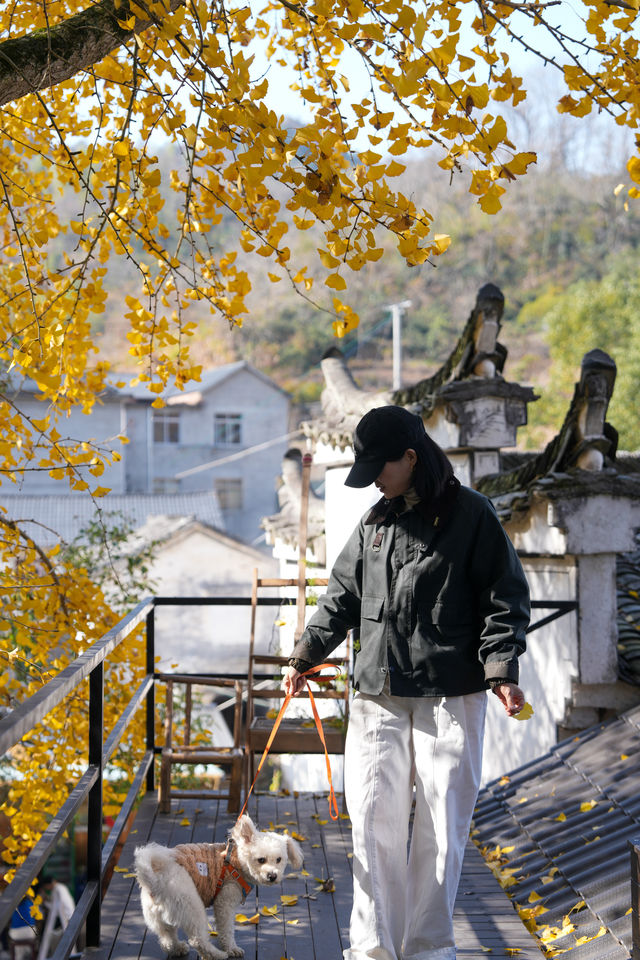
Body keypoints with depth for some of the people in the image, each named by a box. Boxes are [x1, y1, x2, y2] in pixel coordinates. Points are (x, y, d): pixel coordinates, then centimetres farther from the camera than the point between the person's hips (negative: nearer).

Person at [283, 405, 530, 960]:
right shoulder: (375, 522, 13)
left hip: (451, 698, -4)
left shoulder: (471, 514, -2)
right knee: (374, 820, -1)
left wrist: (501, 671, -14)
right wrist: (305, 657, 21)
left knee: (442, 824, 1)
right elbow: (343, 596, 22)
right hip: (379, 696, 4)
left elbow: (505, 599, -3)